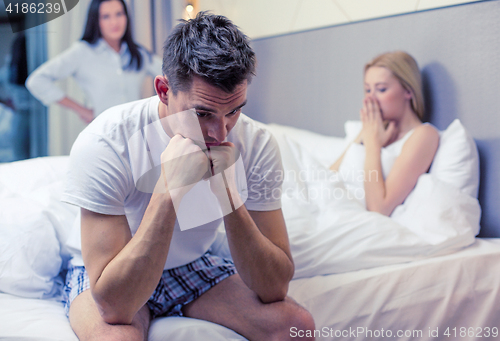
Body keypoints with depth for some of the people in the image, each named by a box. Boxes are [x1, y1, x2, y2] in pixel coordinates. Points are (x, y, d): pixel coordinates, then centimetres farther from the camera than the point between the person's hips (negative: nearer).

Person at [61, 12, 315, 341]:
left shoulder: (257, 144, -20)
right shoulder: (105, 143, -30)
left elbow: (275, 288, -23)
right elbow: (114, 305, -35)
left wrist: (229, 195, -37)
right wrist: (169, 188, -43)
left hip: (194, 265, 3)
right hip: (115, 275, -2)